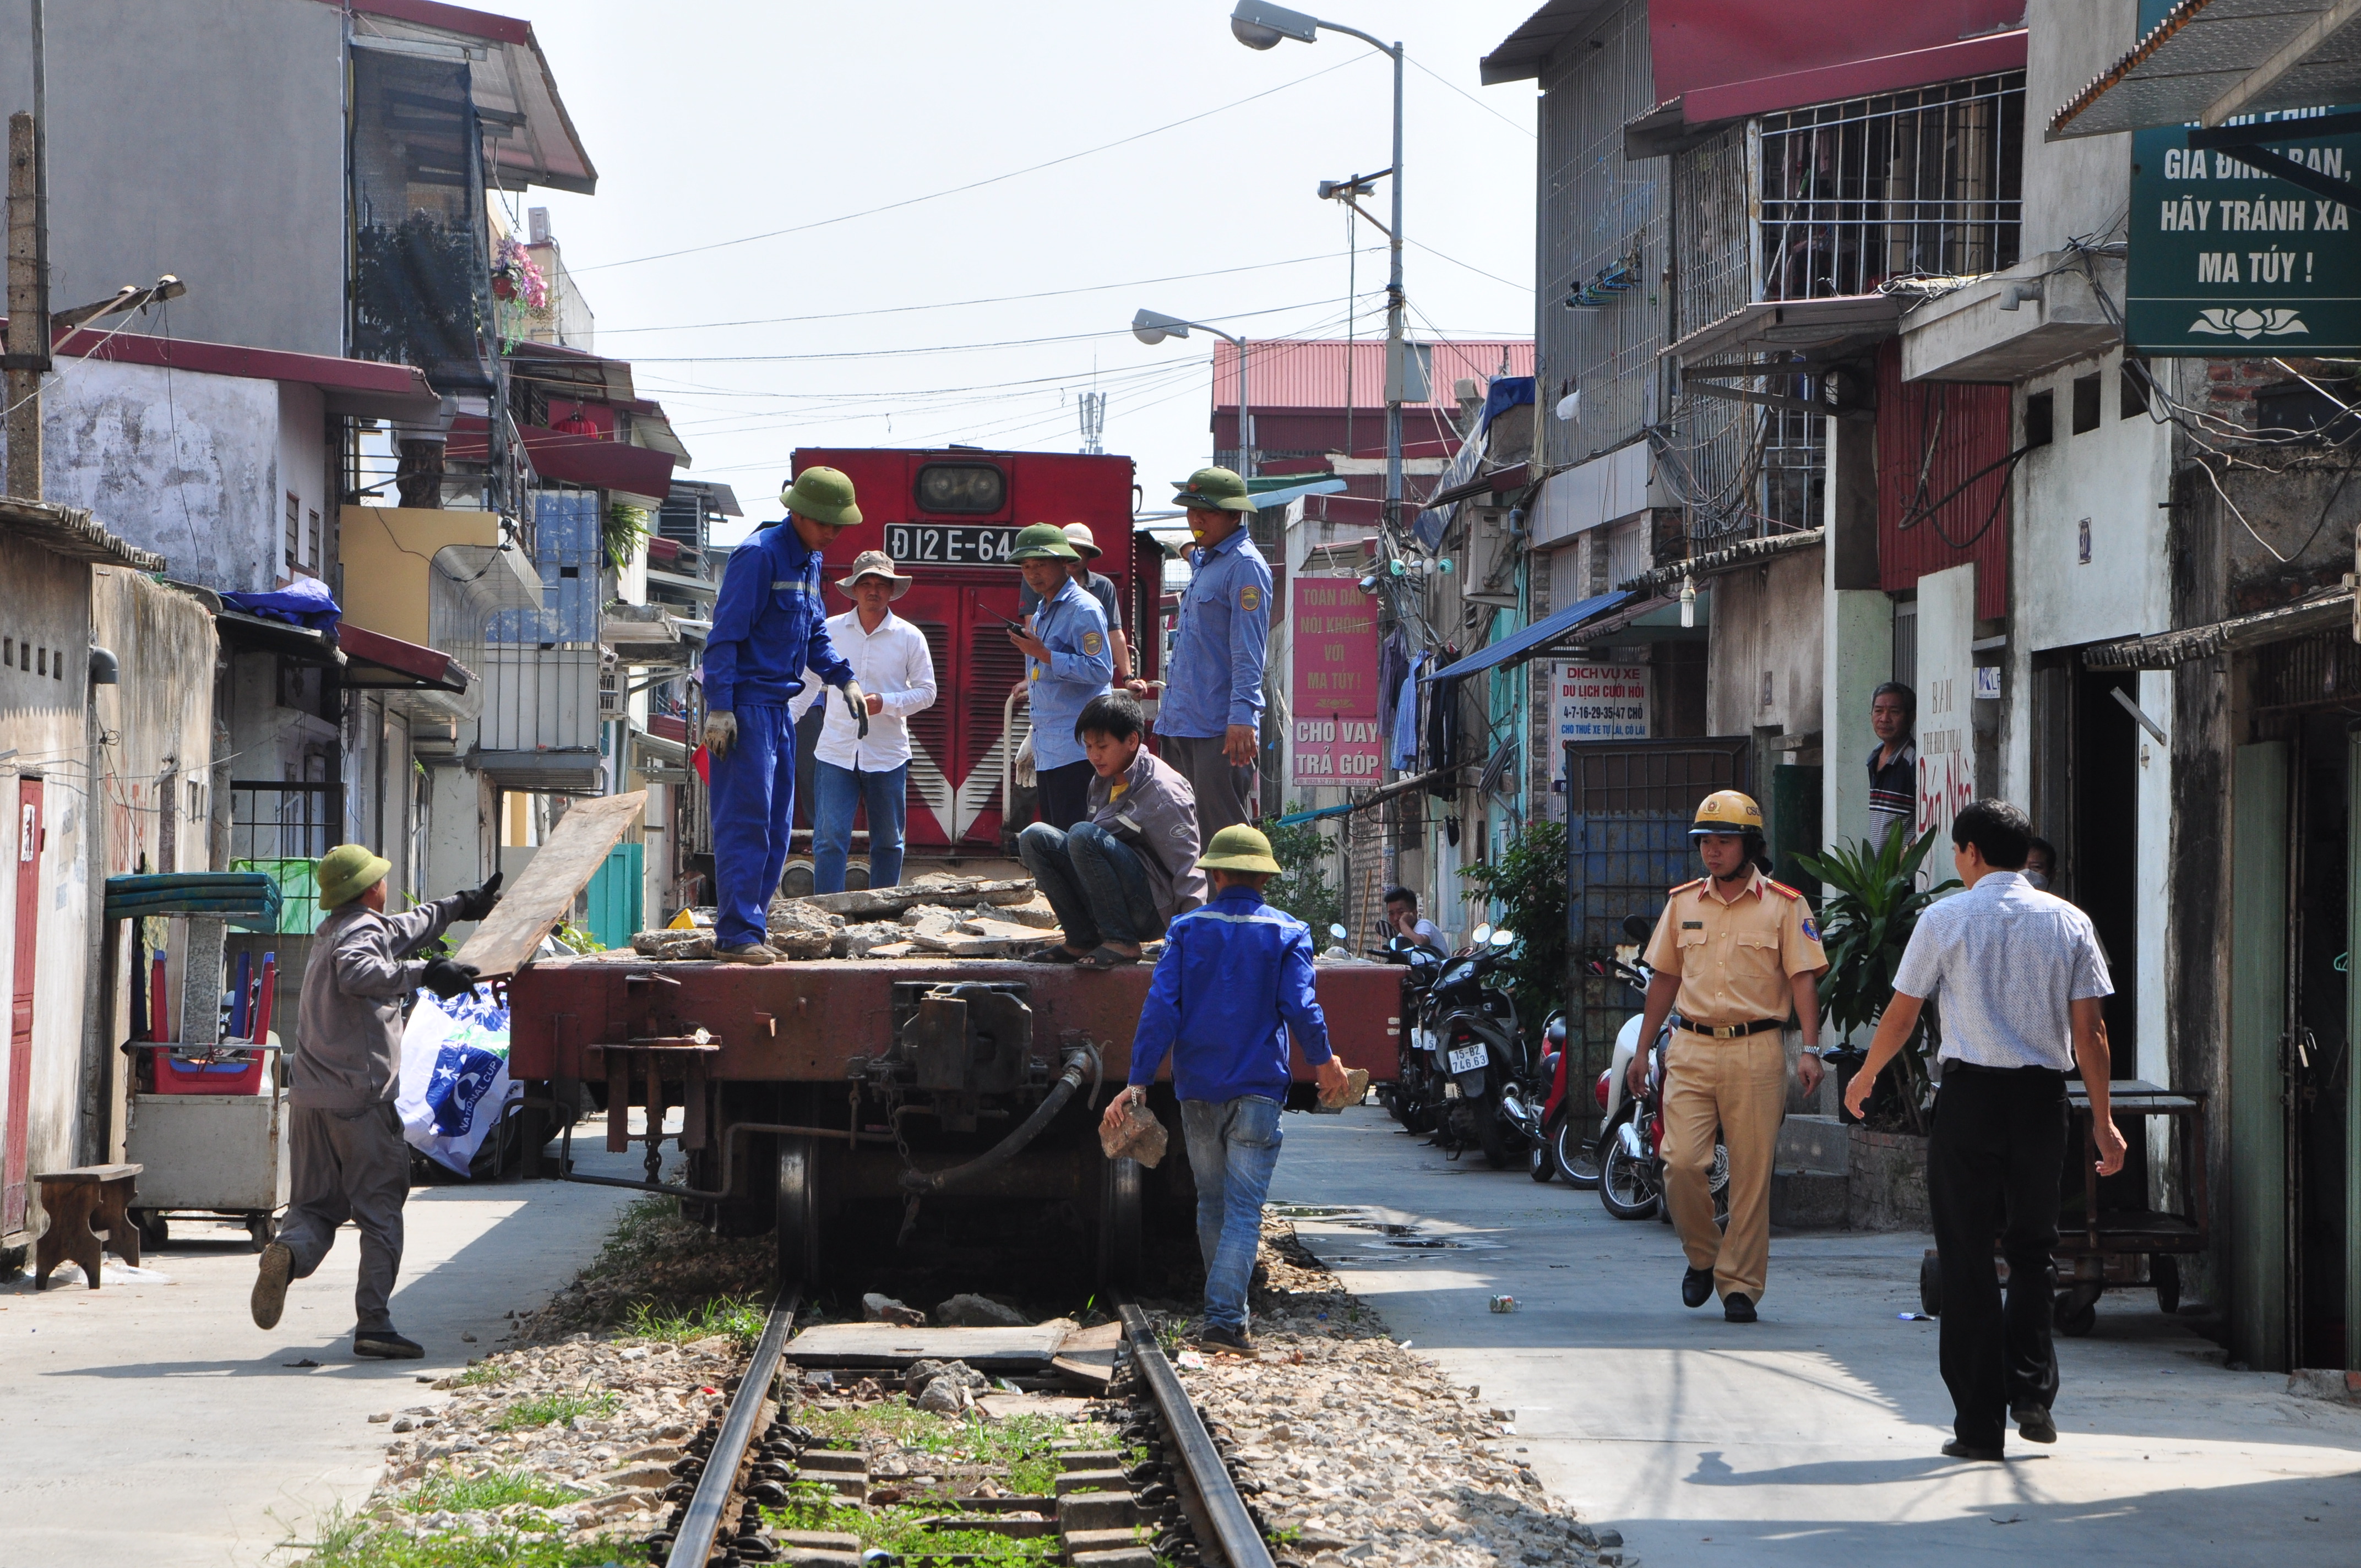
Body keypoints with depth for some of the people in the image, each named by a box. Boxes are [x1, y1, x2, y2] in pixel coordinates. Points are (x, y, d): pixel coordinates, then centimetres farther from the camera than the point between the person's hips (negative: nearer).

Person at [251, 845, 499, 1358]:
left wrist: (461, 906, 49)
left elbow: (401, 931, 39)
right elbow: (355, 972, -32)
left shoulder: (330, 931, 21)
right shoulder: (363, 930, -7)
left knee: (315, 1204, 11)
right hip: (360, 1096, -7)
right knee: (381, 1210, 1)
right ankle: (374, 1324, -3)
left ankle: (289, 1252, -22)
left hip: (310, 1098, 7)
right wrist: (422, 973, -35)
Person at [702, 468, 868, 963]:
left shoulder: (810, 562, 15)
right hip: (746, 707, -10)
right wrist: (719, 708, -21)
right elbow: (725, 634, -17)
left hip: (779, 708, 10)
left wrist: (843, 677, 11)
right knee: (745, 820, -11)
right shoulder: (759, 555, -13)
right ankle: (737, 934, -11)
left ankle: (746, 928, 15)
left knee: (776, 827, 10)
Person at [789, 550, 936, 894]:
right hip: (836, 752, 0)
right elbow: (807, 682, 14)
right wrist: (785, 721, 3)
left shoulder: (909, 637, 1)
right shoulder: (831, 631, 4)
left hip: (888, 755, 0)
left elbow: (926, 693, 2)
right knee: (829, 841, -8)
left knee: (888, 842, 9)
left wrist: (885, 704, -15)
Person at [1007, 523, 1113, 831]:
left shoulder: (1084, 609, -11)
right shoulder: (1041, 613, 19)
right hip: (1046, 747, 10)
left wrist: (1043, 655, -22)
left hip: (1074, 747, -10)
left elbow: (1101, 671, -21)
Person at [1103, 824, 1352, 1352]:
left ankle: (1225, 1309, 25)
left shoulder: (1187, 929, 2)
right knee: (1244, 1208, -4)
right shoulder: (1287, 932, -1)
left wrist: (1138, 1082, -5)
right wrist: (1324, 1062, 12)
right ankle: (1225, 1319, -16)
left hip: (1197, 1089, 2)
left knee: (1211, 1203, 17)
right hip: (1258, 1086, -2)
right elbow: (1300, 1006, -7)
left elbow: (1161, 1007, -5)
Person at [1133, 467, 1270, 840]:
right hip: (1182, 725, 10)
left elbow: (1248, 650, -18)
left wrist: (1242, 716, -25)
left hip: (1220, 728, -10)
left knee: (1223, 836, -9)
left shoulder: (1245, 565, -9)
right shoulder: (1204, 563, 20)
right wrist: (1160, 691, 29)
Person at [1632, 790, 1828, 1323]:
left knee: (1752, 1174, -1)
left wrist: (1811, 1049, -13)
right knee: (1681, 1163, -9)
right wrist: (1642, 1050, 15)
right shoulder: (1683, 903, 12)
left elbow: (1804, 979, -2)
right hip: (1691, 1049, 3)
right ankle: (1702, 1256, 15)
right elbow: (1664, 979, 17)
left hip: (1755, 1052, -2)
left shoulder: (1783, 905, 1)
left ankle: (1739, 1283, 7)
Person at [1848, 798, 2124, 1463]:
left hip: (1970, 1095, -2)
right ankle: (2032, 1391, 4)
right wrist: (2103, 1120, 6)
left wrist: (1865, 1076, 20)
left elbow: (1901, 1015, 3)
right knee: (2031, 1250, 18)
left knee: (1968, 1260, 3)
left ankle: (1979, 1425, 2)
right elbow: (2088, 1031, 1)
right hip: (2043, 1096, 2)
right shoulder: (2069, 922, 4)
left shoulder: (1946, 919, -2)